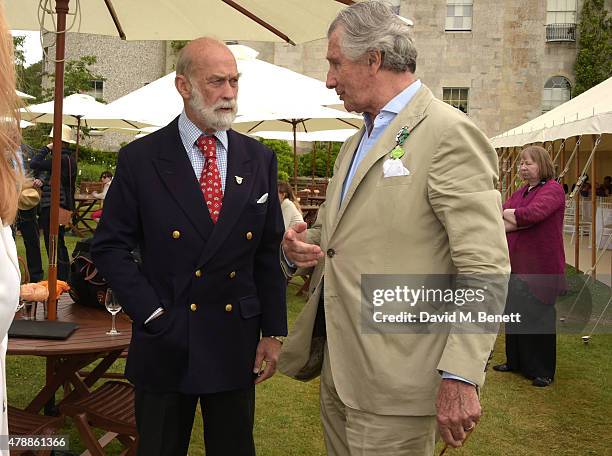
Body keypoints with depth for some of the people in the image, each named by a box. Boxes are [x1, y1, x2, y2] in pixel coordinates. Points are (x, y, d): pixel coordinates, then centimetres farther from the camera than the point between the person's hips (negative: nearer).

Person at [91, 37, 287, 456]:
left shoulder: (260, 159, 3)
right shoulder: (140, 159, -6)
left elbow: (269, 252, 4)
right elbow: (110, 246, -3)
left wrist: (273, 332, 1)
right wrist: (153, 313, -11)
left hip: (237, 342, 2)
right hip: (165, 342, -2)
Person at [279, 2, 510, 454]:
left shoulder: (449, 133, -12)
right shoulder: (358, 142, 16)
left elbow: (485, 266, -17)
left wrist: (460, 376, -23)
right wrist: (298, 248, 1)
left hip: (393, 379, -8)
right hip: (337, 367, 8)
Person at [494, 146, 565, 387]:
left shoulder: (553, 190, -10)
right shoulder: (520, 192, 14)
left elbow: (531, 213, -26)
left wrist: (507, 214, -8)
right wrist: (520, 220, -14)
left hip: (540, 266, -7)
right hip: (516, 264, 7)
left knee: (539, 316, 2)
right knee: (514, 313, 12)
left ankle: (543, 371, 15)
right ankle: (515, 361, 28)